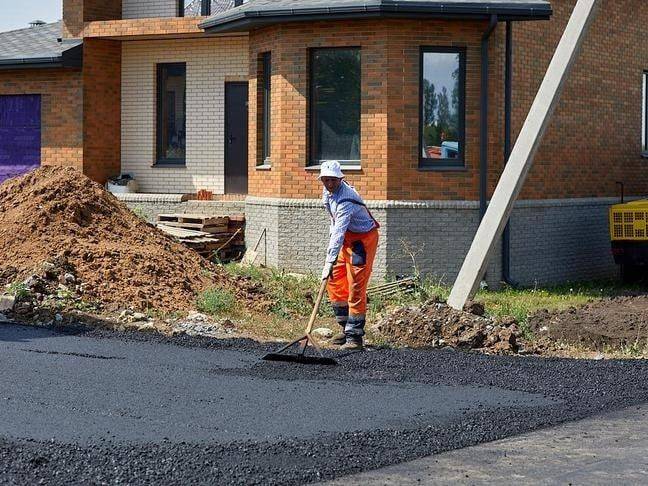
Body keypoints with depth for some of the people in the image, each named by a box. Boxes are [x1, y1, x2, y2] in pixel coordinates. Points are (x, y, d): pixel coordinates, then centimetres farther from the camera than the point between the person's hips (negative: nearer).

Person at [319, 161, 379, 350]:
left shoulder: (345, 200, -31)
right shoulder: (329, 191, -2)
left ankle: (354, 337, -9)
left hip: (363, 240, -9)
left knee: (356, 288, -12)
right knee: (334, 281, 10)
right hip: (347, 238, 9)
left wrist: (329, 262, -45)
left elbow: (338, 233, -40)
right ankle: (347, 328, 20)